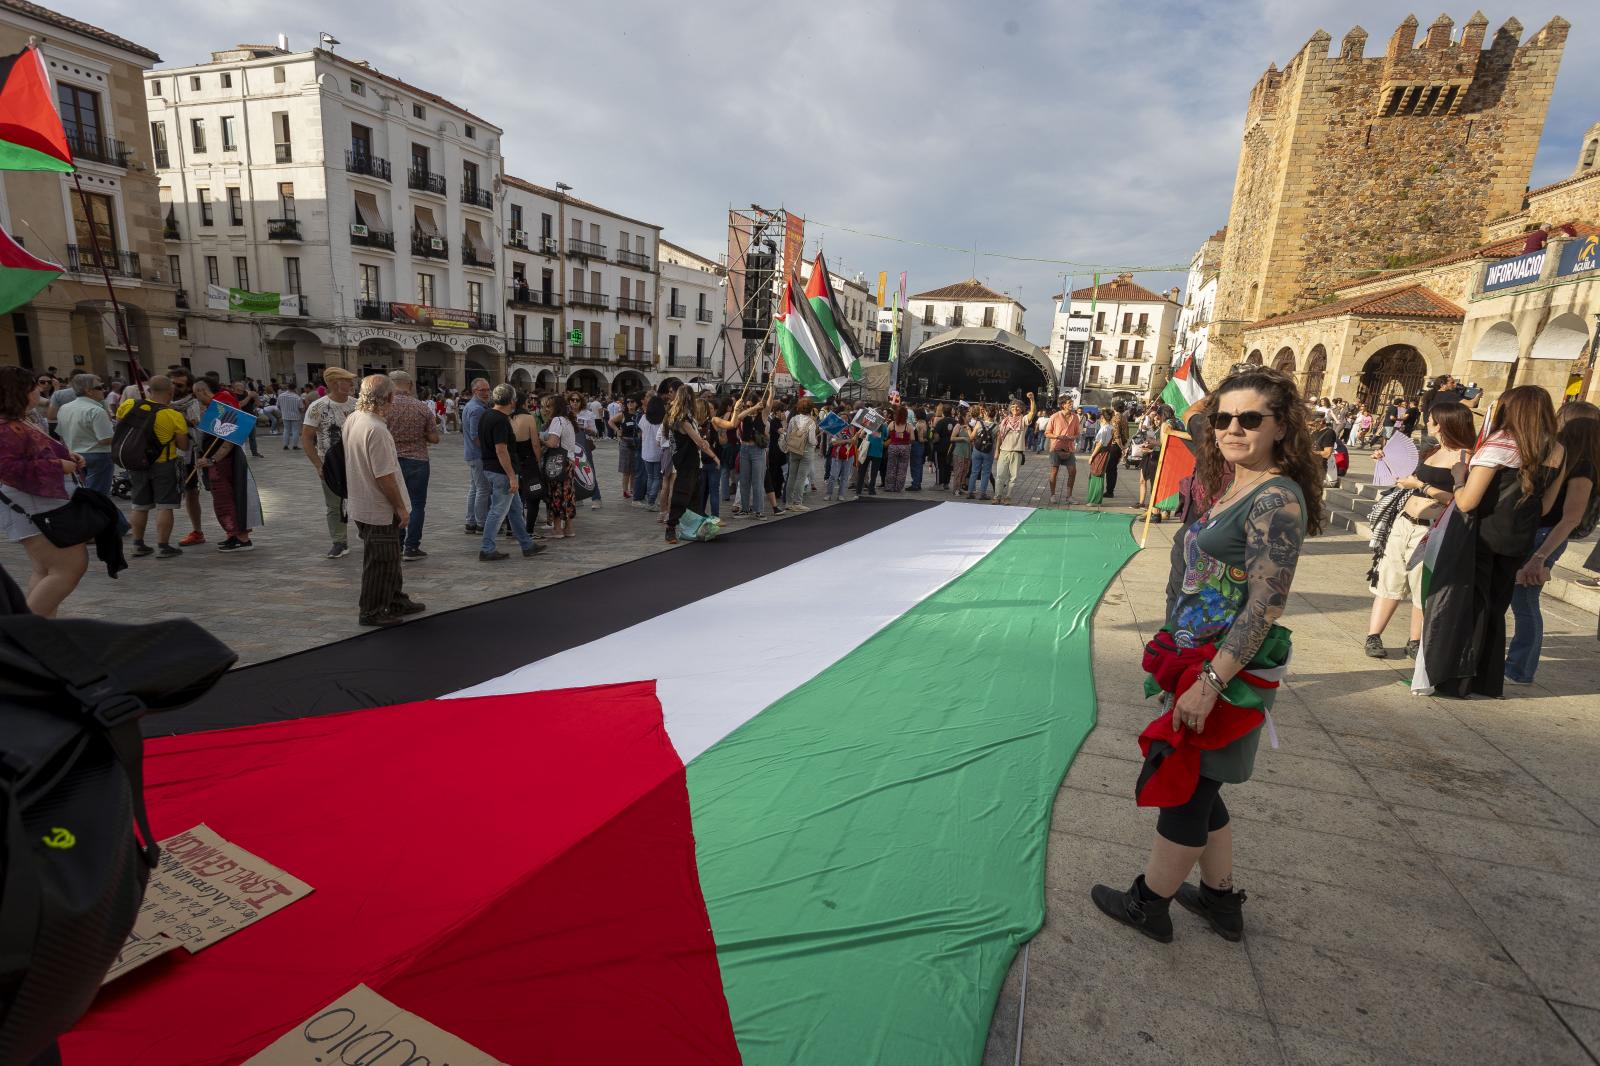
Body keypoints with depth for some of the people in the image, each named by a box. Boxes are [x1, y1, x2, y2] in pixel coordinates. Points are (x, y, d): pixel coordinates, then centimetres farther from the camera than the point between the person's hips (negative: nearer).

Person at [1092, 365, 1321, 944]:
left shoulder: (1277, 499, -18)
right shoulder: (1235, 491, 10)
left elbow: (1266, 606, -23)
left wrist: (1209, 681, -24)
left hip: (1227, 671, -9)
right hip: (1195, 660, 9)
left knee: (1185, 788, 6)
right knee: (1195, 785, 20)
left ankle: (1149, 902, 24)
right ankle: (1220, 897, 38)